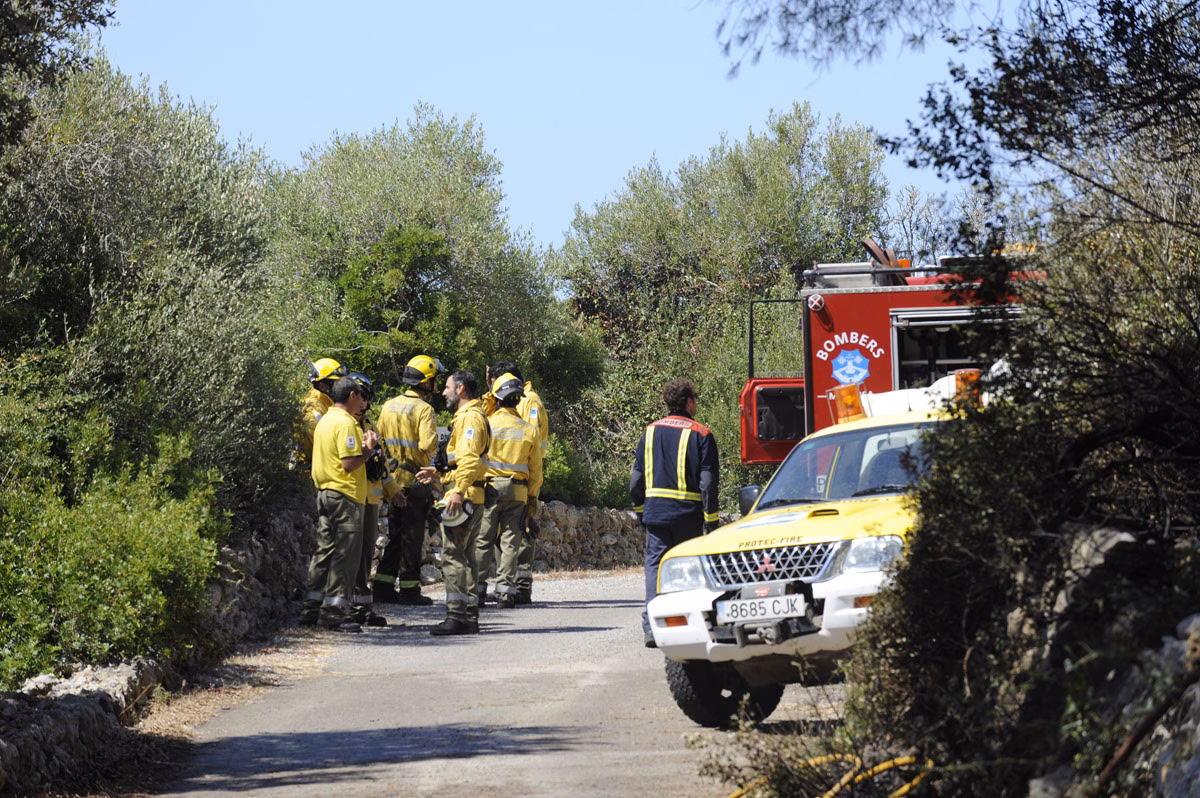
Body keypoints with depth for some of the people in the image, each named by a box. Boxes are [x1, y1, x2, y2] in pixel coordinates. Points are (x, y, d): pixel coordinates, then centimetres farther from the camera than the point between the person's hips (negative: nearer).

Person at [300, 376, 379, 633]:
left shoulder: (324, 420, 15)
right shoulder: (345, 423, -15)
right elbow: (349, 464, -21)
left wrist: (361, 446, 15)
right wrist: (368, 449, -8)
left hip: (324, 493, 9)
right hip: (345, 496, -9)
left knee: (324, 551, 13)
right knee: (345, 554, -5)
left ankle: (311, 610, 16)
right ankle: (334, 613, -4)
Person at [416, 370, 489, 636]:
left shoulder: (470, 417, -12)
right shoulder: (466, 416, 22)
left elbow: (469, 458, -24)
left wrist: (459, 491, -31)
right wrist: (438, 471, 28)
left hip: (463, 497, -11)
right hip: (470, 499, 11)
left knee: (453, 555, -12)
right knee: (464, 556, 13)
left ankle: (456, 616, -15)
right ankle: (470, 616, 16)